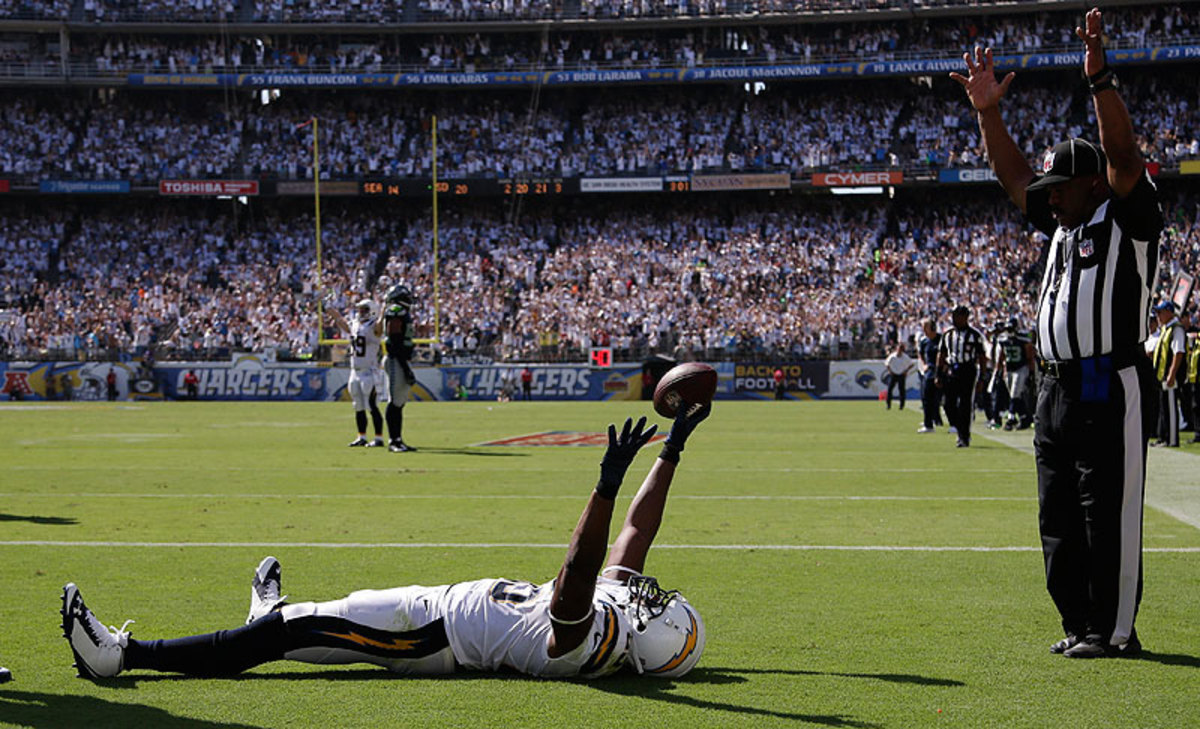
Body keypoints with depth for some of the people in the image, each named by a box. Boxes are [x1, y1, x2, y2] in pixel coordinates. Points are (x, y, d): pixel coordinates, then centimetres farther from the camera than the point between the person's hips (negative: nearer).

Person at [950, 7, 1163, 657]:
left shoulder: (1127, 216, -2)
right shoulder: (1062, 224, 20)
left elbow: (1123, 154, -17)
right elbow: (1013, 175, 23)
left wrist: (1100, 81, -26)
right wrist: (987, 112, 14)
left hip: (1109, 386, -9)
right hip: (1056, 387, 9)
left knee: (1108, 513, -6)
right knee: (1059, 518, 10)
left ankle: (1114, 630, 0)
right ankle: (1079, 624, 18)